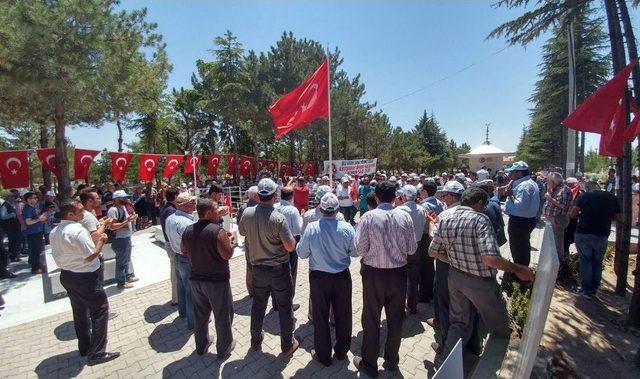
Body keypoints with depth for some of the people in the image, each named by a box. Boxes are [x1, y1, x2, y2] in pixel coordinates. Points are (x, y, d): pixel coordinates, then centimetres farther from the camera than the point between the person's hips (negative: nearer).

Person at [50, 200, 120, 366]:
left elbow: (62, 253, 12)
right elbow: (90, 256, -23)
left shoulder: (54, 232, 5)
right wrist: (101, 240, -11)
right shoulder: (78, 230, -24)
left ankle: (84, 347, 35)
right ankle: (96, 354, 6)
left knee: (80, 312, 20)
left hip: (66, 276, 9)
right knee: (100, 311, 1)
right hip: (85, 278, -9)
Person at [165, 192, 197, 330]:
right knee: (191, 291, 7)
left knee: (181, 286, 26)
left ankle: (183, 312, 46)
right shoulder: (186, 223, -31)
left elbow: (170, 238, 10)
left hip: (176, 256, 9)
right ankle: (193, 320, 23)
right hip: (188, 260, -9)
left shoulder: (169, 219, -2)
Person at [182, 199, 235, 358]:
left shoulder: (188, 230, -2)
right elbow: (227, 255, -23)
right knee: (222, 315, 13)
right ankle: (224, 348, 29)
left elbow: (183, 250, 13)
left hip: (196, 280, 7)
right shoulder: (217, 230, -24)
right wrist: (229, 240, -7)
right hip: (217, 280, -6)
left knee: (200, 314, 24)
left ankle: (201, 346, 41)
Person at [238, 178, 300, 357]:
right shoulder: (278, 218, -25)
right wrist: (293, 239, 0)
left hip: (257, 267, 5)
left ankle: (255, 341, 41)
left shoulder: (247, 213, -10)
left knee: (258, 304, 22)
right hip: (279, 269, -4)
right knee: (285, 307, 13)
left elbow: (242, 232, 10)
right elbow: (290, 247, -20)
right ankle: (287, 345, 29)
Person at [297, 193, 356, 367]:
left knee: (321, 316, 16)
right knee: (343, 314, 20)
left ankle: (323, 355, 34)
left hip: (319, 277, -1)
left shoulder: (311, 228, -18)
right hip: (342, 276, 2)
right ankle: (342, 351, 40)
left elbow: (301, 253, -9)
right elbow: (355, 251, -4)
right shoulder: (347, 228, -15)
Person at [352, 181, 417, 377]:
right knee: (395, 318, 21)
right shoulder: (405, 216, -7)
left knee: (371, 319, 14)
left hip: (374, 273, -3)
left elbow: (360, 249, -15)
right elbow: (412, 248, -2)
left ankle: (369, 364, 32)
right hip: (399, 273, 3)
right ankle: (391, 360, 41)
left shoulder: (369, 217, -15)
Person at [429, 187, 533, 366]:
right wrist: (517, 269, -16)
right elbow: (490, 258, -32)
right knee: (499, 326, 25)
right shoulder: (480, 219, -22)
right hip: (480, 281, -5)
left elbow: (433, 252, -1)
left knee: (459, 323, 24)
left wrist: (455, 260, 11)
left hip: (455, 276, 5)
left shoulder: (444, 216, -4)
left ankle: (443, 361, 26)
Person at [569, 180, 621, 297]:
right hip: (602, 235, 3)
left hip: (584, 234, -3)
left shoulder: (584, 196, -7)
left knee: (585, 261, 7)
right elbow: (619, 218, 8)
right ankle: (594, 289, 21)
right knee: (597, 262, 13)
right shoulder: (612, 197, 3)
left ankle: (586, 289, 11)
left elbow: (573, 214, -10)